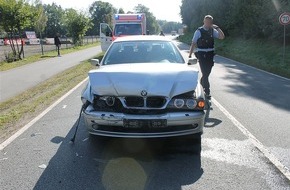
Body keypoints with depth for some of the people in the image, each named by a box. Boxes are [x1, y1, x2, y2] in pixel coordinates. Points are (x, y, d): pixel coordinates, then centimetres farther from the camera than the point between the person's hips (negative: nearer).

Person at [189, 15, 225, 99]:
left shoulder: (213, 31, 6)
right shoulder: (199, 31, -5)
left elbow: (222, 37, -5)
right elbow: (193, 43, -6)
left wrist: (217, 28, -12)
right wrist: (190, 55, -9)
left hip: (210, 54, 5)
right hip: (201, 54, -5)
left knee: (207, 72, 15)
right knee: (205, 73, -8)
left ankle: (201, 85, 40)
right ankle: (207, 92, -2)